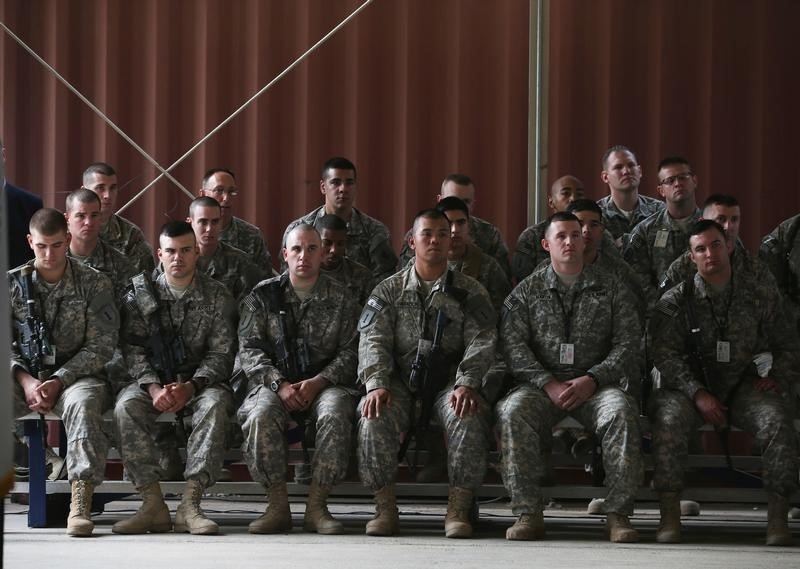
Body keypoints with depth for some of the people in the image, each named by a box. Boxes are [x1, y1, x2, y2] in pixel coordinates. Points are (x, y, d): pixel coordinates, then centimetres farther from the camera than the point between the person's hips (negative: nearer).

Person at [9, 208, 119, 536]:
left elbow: (100, 348, -4)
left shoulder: (95, 284, 2)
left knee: (82, 403, -38)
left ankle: (81, 503, -42)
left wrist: (58, 381, -16)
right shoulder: (12, 284, 9)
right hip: (25, 376, 2)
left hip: (76, 375, -2)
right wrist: (25, 381, -13)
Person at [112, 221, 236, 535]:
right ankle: (153, 504, -32)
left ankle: (190, 505, -38)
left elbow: (221, 353, -3)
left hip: (200, 381, -1)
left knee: (214, 404, -35)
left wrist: (190, 386, -20)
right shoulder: (140, 294, 5)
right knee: (127, 405, -31)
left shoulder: (217, 296, 3)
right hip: (153, 379, 1)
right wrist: (153, 388, -20)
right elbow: (133, 348, -2)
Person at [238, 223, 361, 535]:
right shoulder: (263, 296, 8)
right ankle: (278, 505, -22)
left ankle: (317, 506, -25)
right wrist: (279, 384, -14)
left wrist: (318, 382, -15)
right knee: (260, 415, -33)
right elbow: (249, 349, 1)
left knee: (336, 414, -34)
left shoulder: (341, 299, 8)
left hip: (325, 383, 0)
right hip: (275, 383, 0)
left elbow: (350, 352, 2)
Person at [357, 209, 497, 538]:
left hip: (449, 384, -1)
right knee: (374, 416, -31)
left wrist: (466, 385, -20)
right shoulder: (389, 290, 12)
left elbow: (481, 343, -1)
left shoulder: (470, 292, 11)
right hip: (401, 384, 1)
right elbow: (373, 340, 1)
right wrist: (376, 384, -19)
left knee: (468, 416, -34)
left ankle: (459, 508, -25)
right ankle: (384, 507, -20)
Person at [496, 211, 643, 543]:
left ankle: (618, 513, -29)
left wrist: (591, 380, -13)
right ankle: (528, 513, -31)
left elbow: (627, 345, 4)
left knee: (621, 412, -34)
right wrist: (548, 384, -14)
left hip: (596, 385, 0)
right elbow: (512, 345, 1)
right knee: (512, 412, -32)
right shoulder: (526, 291, 12)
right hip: (541, 383, 0)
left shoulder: (611, 289, 12)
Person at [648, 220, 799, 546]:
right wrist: (698, 394, -19)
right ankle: (669, 514, -29)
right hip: (692, 388, -1)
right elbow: (666, 356, -7)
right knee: (670, 417, -33)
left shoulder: (761, 296, 8)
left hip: (745, 388, 1)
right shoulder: (674, 301, 3)